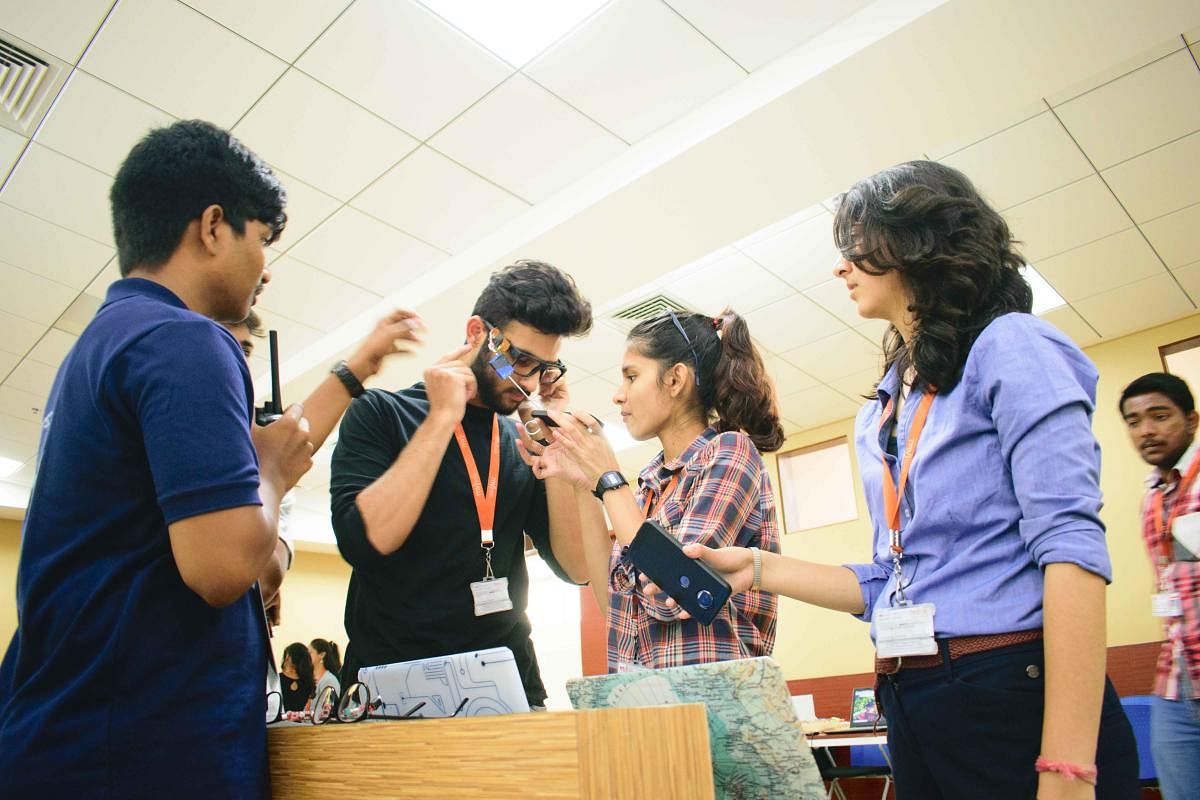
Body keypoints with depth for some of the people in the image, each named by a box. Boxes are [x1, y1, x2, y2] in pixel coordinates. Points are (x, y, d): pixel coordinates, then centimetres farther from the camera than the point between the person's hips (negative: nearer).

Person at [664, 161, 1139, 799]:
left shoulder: (1010, 347, -6)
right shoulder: (878, 414, 15)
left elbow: (1071, 545, -17)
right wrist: (760, 569, 6)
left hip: (1015, 697, -7)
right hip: (914, 710, 7)